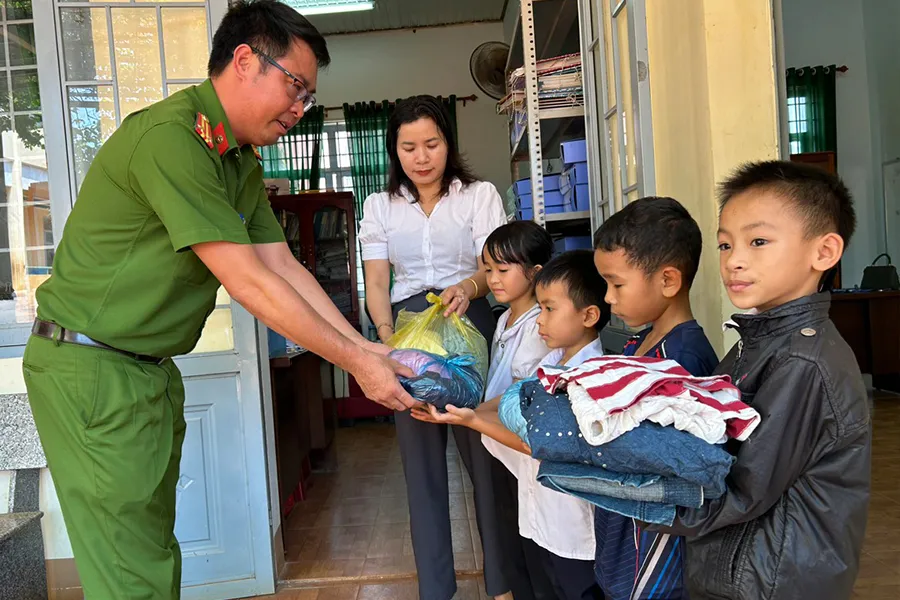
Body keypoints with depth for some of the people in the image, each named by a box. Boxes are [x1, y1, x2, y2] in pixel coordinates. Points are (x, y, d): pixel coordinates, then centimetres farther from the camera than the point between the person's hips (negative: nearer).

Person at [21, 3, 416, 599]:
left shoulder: (242, 163, 9)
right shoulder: (169, 136, -23)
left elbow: (284, 268, 6)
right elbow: (248, 283, -25)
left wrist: (367, 348, -1)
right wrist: (355, 363, -18)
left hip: (153, 367, 9)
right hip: (91, 366, -9)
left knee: (155, 545, 18)